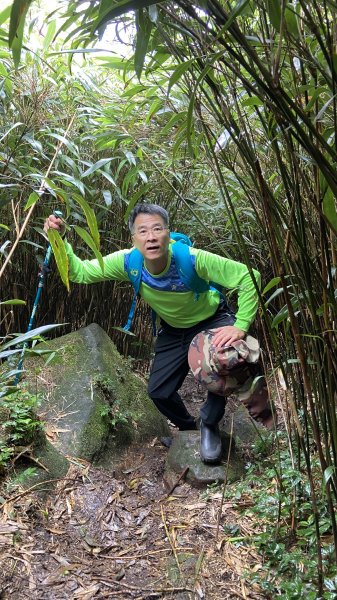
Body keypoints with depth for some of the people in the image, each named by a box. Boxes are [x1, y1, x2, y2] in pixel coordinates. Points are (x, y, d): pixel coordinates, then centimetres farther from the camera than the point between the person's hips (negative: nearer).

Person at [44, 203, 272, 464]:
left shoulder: (192, 259, -36)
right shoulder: (127, 262, -25)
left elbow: (249, 277, -33)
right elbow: (80, 273, -15)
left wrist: (241, 327, -35)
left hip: (213, 321, -4)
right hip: (174, 329, 4)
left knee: (224, 358, -35)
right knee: (158, 391, 3)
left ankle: (209, 425, -5)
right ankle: (187, 426, 38)